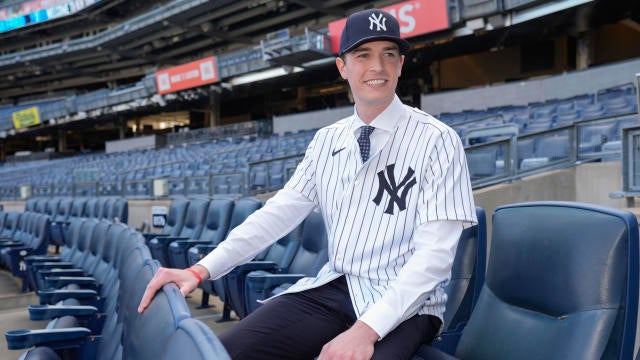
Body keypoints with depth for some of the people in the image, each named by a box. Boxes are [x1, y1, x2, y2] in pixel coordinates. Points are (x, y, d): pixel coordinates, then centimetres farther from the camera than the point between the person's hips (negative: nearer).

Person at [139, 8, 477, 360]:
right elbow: (279, 212, 7)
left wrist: (367, 329, -26)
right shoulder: (326, 140, 10)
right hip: (330, 290, 5)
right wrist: (201, 270, -6)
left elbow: (435, 251, -15)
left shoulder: (436, 141, -7)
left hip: (402, 303, -4)